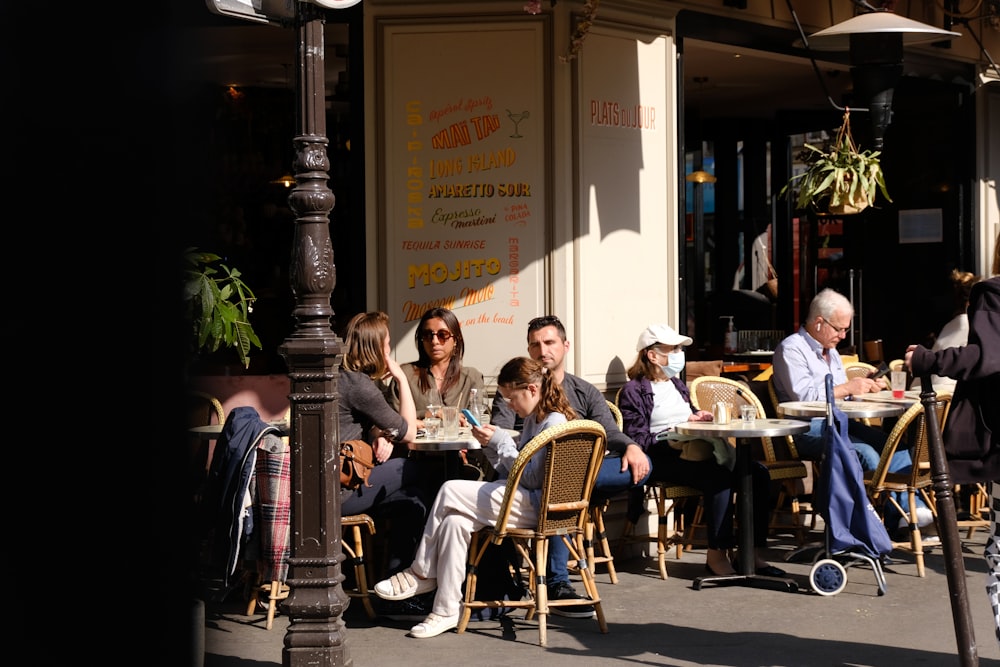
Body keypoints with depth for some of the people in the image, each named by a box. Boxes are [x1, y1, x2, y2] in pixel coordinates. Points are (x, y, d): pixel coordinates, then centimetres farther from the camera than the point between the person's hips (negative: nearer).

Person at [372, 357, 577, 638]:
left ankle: (420, 574, -3)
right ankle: (447, 610, -15)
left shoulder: (554, 422, -12)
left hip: (534, 506, -10)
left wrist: (501, 441, -10)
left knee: (450, 491, -16)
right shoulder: (533, 420, 19)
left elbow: (531, 478, -16)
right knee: (454, 522, -14)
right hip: (523, 501, 10)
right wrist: (492, 446, 3)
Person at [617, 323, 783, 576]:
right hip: (663, 458, -8)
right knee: (720, 478, -35)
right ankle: (716, 555, -27)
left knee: (757, 473, -16)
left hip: (694, 450, 8)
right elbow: (637, 440, -8)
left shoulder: (677, 385, 27)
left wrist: (698, 417, 14)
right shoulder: (634, 391, 2)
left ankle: (752, 552, -15)